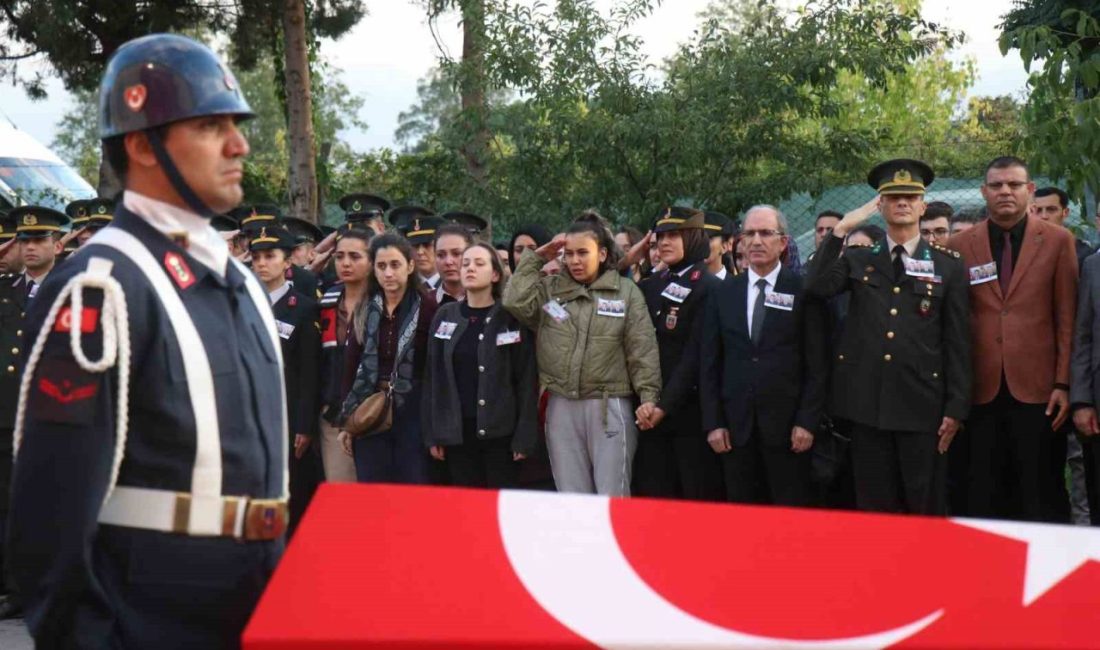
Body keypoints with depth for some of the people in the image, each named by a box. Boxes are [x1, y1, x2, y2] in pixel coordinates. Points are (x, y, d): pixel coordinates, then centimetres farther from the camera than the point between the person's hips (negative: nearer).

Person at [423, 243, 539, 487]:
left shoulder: (511, 317, -2)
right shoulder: (445, 316, 8)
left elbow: (527, 379, -4)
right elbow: (433, 377, 9)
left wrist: (525, 437, -10)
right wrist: (432, 434, 3)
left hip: (500, 431, -3)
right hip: (456, 431, 3)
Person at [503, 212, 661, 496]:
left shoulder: (626, 292, 2)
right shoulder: (550, 289, 9)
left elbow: (642, 349, -1)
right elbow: (516, 302, -7)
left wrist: (648, 396, -10)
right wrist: (536, 258, 1)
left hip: (609, 407, -3)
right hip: (561, 407, 3)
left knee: (612, 497, -4)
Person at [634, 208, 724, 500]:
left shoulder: (709, 289, -5)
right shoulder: (649, 286, 13)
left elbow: (695, 355, -12)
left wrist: (667, 405, -16)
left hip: (689, 409, -5)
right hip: (650, 411, 5)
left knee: (699, 495, 0)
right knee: (653, 495, 5)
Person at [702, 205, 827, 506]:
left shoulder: (803, 291, 1)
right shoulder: (723, 294, 11)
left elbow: (817, 364, -2)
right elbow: (709, 364, 10)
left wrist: (807, 422, -9)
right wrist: (713, 423, 2)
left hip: (787, 426, -3)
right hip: (736, 427, 3)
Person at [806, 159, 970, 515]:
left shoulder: (948, 267, 7)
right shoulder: (857, 259, 11)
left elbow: (958, 343, 4)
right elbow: (817, 287, -9)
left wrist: (956, 407, -1)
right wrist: (841, 230, -9)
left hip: (922, 405, -1)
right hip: (867, 404, 1)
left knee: (924, 509, 2)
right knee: (874, 506, 6)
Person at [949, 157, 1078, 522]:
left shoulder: (1057, 241, 4)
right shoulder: (961, 246, 8)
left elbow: (1067, 319, 2)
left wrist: (1064, 383, -4)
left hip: (1037, 387, -1)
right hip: (981, 390, 1)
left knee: (1042, 497, 3)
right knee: (980, 498, 5)